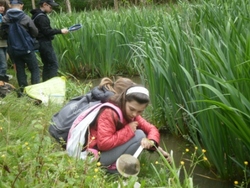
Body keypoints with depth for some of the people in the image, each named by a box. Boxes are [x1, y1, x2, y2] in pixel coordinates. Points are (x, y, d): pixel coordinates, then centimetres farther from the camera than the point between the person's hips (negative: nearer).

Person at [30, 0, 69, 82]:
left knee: (47, 64, 15)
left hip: (41, 43, 10)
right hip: (45, 43, -10)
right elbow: (46, 31, -21)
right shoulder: (41, 17, -17)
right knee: (53, 64, -9)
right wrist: (60, 31, -17)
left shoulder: (37, 15, 14)